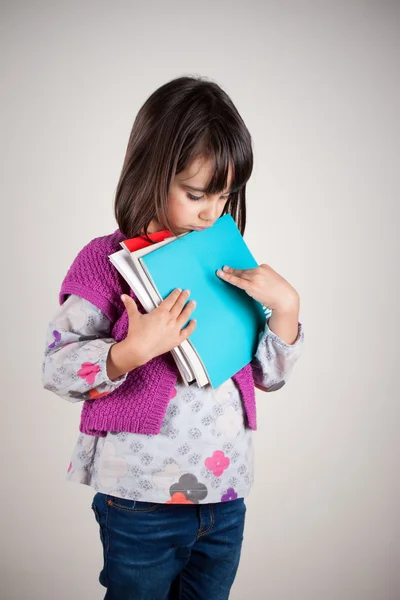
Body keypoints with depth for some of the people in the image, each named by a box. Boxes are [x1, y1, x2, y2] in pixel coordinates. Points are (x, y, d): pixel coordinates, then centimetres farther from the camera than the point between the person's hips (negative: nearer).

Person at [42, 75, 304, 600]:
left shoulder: (228, 264, 5)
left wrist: (285, 307, -8)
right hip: (140, 500, -4)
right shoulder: (108, 261, -9)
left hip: (226, 498, 5)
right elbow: (58, 368, -12)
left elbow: (270, 375, 7)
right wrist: (132, 351, -28)